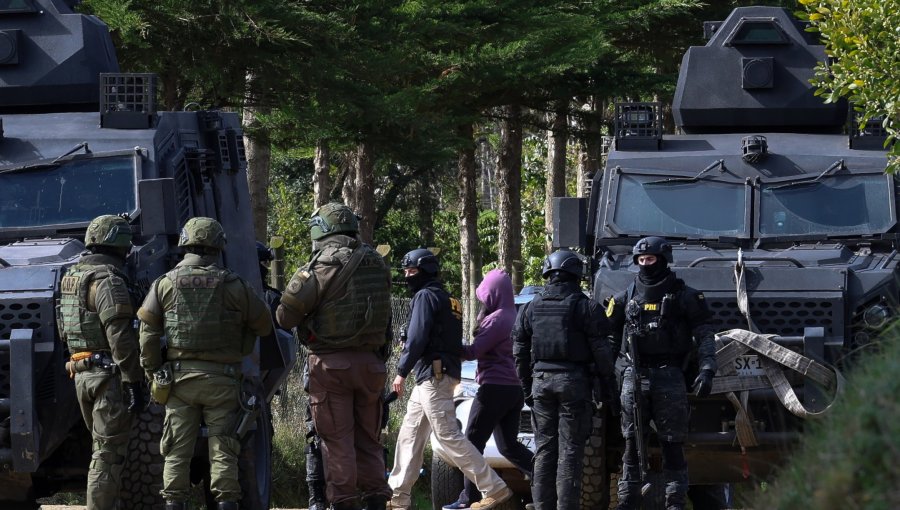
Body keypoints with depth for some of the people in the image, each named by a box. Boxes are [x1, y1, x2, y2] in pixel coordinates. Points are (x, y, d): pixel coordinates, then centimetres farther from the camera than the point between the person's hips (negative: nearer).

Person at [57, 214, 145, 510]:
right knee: (108, 453, -6)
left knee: (104, 449, 18)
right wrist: (134, 382, -19)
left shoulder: (70, 278, 14)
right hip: (110, 374, -9)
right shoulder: (108, 280, -15)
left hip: (81, 372, 9)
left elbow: (65, 331, 19)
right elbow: (120, 337, -20)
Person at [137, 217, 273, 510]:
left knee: (177, 450, 5)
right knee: (223, 449, 2)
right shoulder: (233, 285, -2)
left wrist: (152, 373, 6)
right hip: (222, 377, -1)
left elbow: (148, 333, -1)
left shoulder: (165, 284, 1)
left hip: (179, 375, 1)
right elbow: (264, 325, 6)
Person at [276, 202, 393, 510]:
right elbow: (385, 316, 9)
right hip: (370, 362, 5)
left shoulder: (323, 265, -12)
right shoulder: (377, 265, 6)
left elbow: (286, 315, -10)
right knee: (368, 439, 13)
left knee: (336, 441, -1)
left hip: (331, 363, -5)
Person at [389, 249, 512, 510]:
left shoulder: (425, 296, -10)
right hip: (430, 377, 10)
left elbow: (417, 338, -18)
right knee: (410, 433, 12)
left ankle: (494, 488, -15)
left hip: (433, 375, -10)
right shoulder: (446, 298, 20)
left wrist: (401, 371, -11)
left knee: (448, 436, -11)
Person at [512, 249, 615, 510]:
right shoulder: (587, 307, -4)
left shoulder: (531, 309, 9)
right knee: (570, 451, -2)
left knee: (544, 449, 10)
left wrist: (527, 388, 18)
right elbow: (601, 351, -7)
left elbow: (520, 353, 11)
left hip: (541, 381, 3)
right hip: (574, 382, -3)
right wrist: (607, 382, 4)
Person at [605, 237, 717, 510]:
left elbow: (705, 335, -1)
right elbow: (609, 338, 16)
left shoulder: (684, 296, 3)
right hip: (634, 375, 3)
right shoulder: (626, 298, 12)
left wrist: (707, 370, -14)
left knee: (672, 444, -1)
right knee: (631, 442, 3)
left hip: (669, 376, -3)